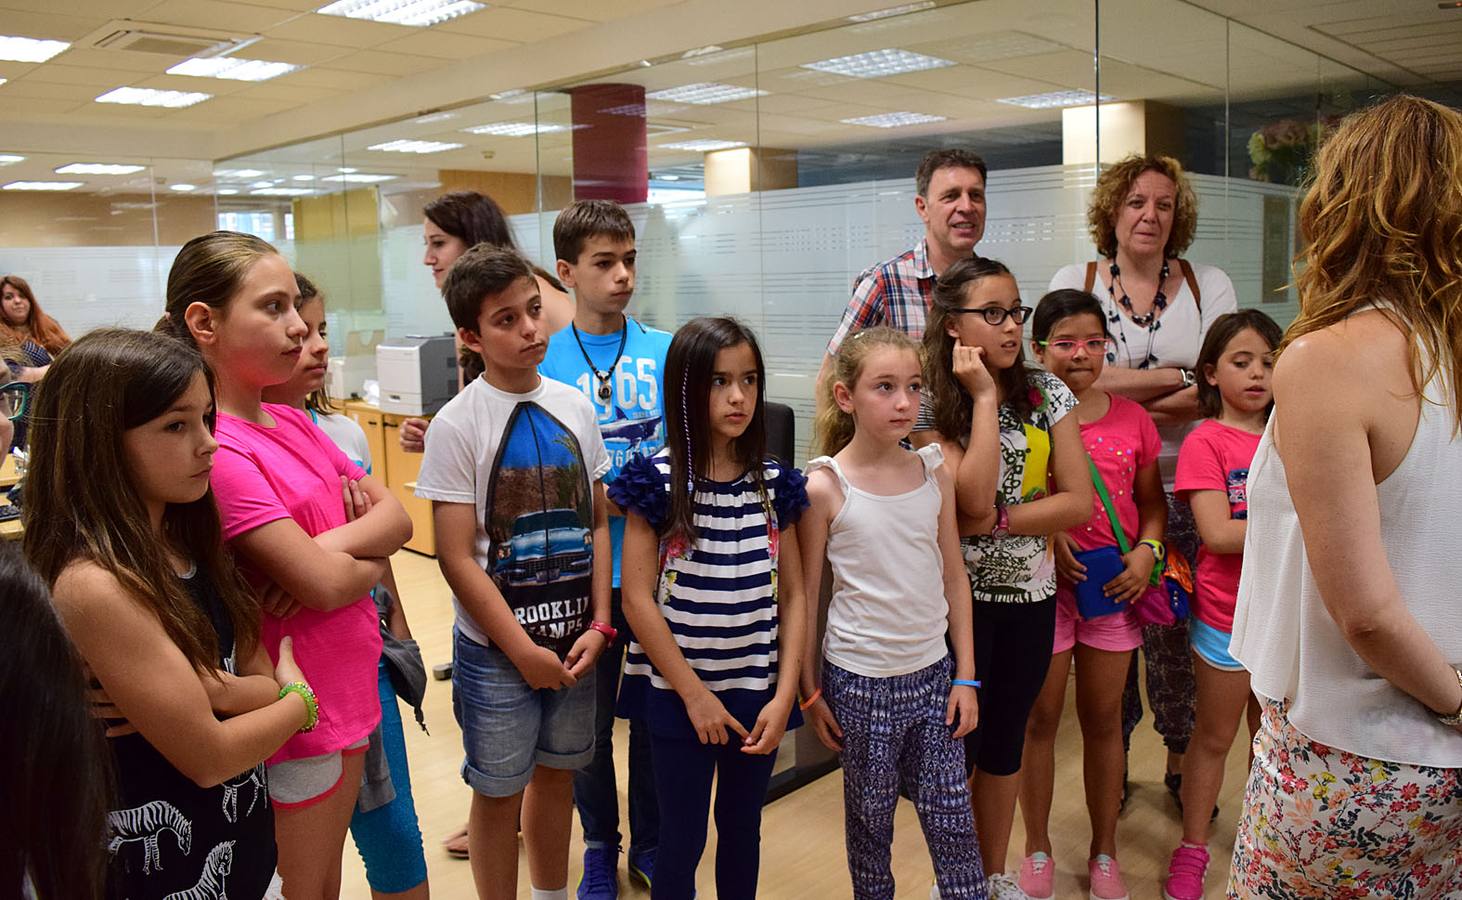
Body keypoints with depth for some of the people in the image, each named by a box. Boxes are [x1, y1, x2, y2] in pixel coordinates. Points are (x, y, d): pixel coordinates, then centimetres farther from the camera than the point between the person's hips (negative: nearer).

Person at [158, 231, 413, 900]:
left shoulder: (294, 424, 5)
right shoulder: (216, 450, -22)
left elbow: (396, 517, 1)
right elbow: (324, 586, -26)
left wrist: (326, 547, -17)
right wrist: (370, 561, -5)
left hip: (347, 689, 8)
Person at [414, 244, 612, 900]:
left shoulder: (575, 408, 1)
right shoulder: (458, 424, -12)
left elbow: (597, 522, 6)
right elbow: (456, 558, -13)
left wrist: (597, 626, -2)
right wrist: (524, 650, -13)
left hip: (573, 640, 4)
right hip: (496, 648, -4)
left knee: (557, 771, 19)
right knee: (500, 790, 10)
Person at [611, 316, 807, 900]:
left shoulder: (775, 483, -1)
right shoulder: (657, 480, -11)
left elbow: (792, 596, 2)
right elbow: (637, 598, -11)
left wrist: (783, 696, -5)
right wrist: (694, 693, -11)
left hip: (758, 693, 3)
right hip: (678, 693, -3)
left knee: (742, 829, 17)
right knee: (682, 840, 9)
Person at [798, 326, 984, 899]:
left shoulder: (934, 473, -1)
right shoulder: (824, 486, -12)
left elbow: (954, 578, 5)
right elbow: (805, 594, -5)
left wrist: (965, 677, 4)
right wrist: (810, 692, -2)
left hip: (933, 672, 3)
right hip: (860, 680, -3)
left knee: (953, 821, 9)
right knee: (870, 820, 13)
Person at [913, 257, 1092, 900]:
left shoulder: (1047, 393, -2)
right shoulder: (931, 406, -11)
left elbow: (1080, 501, -7)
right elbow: (973, 498, -25)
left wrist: (998, 522, -18)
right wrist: (985, 397, -22)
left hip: (1030, 594, 3)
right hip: (960, 597, -3)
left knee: (1005, 740, 17)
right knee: (956, 741, 9)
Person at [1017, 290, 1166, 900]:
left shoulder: (1132, 419, 4)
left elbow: (1152, 501, 11)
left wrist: (1147, 551, -5)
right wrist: (1047, 538, -18)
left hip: (1114, 585, 3)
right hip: (1042, 582, -3)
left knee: (1103, 719, 13)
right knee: (1040, 718, 8)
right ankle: (1037, 848, 26)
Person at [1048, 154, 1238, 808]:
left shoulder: (1209, 285, 7)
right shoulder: (1074, 282, 3)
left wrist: (1121, 391, -16)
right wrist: (1179, 378, -13)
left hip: (1182, 491, 1)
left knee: (1176, 632, 4)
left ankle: (1181, 761, 25)